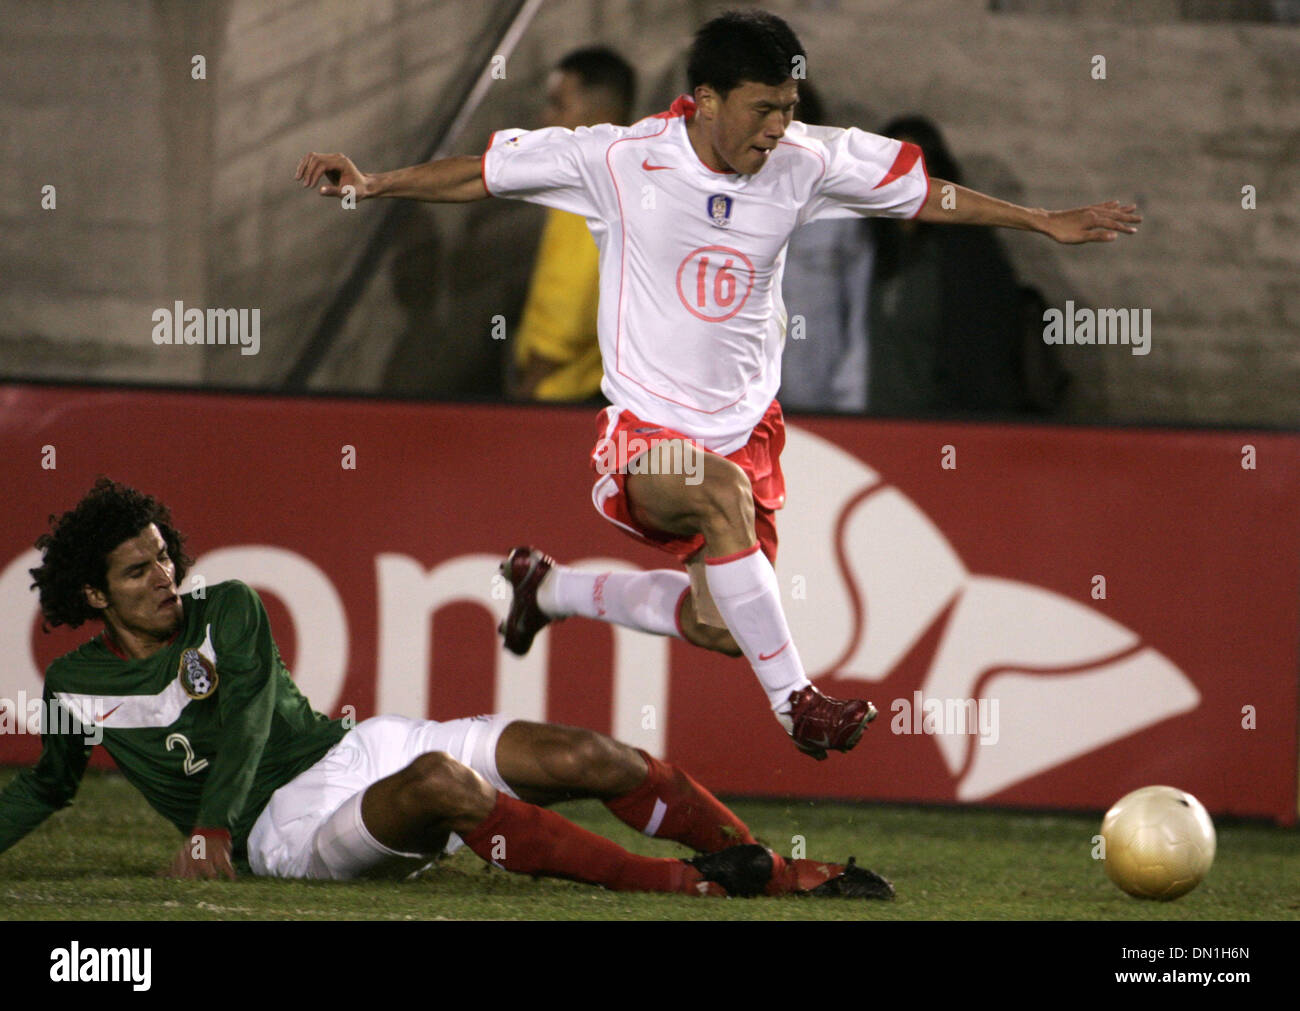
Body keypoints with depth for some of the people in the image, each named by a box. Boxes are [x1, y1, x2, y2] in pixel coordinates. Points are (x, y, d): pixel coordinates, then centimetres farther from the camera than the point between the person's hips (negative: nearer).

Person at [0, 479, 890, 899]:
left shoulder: (228, 611, 11)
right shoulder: (76, 685, 6)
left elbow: (248, 724, -2)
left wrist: (209, 827, -17)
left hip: (361, 747, 5)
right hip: (287, 822, -5)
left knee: (590, 757, -13)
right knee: (440, 781, -38)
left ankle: (776, 874, -9)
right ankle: (678, 885, -43)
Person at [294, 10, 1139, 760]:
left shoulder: (804, 165, -5)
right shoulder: (620, 160, -13)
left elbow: (926, 194, 6)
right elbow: (490, 171, -3)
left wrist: (1047, 222, 7)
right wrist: (374, 184, -10)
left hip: (746, 427, 5)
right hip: (646, 434, -5)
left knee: (721, 626, 2)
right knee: (725, 493, -37)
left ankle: (553, 588, 31)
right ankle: (794, 702, -28)